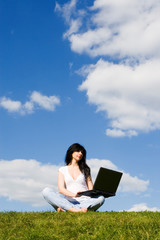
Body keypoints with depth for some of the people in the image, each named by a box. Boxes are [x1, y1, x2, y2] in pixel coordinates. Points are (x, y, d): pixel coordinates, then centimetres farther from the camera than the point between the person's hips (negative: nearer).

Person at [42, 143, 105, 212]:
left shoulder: (85, 169, 20)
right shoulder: (62, 170, 15)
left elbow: (91, 188, 12)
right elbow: (61, 189, 0)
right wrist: (74, 194, -21)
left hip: (84, 201, 1)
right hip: (68, 201, -1)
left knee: (101, 198, -31)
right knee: (46, 191, -23)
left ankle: (64, 209, -39)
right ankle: (73, 209, -42)